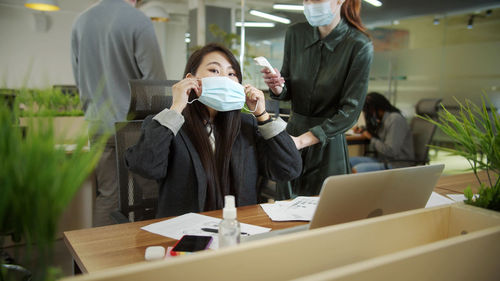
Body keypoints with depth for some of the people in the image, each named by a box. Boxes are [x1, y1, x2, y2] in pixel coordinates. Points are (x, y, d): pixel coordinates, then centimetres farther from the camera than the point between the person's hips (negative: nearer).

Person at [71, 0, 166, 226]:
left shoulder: (80, 22, 8)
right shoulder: (138, 21, -11)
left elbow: (78, 78, 15)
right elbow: (156, 81, -10)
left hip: (98, 126, 6)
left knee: (106, 194, 13)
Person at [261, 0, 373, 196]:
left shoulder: (359, 46, -12)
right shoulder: (295, 34, 1)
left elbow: (350, 111, -15)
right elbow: (287, 94, 9)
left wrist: (302, 140, -23)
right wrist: (278, 89, -15)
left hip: (328, 143, -3)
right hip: (292, 131, 4)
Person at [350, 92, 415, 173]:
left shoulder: (395, 119, -17)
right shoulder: (384, 119, 10)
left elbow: (390, 150, -22)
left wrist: (371, 138, -8)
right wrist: (364, 131, 9)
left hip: (397, 165, -9)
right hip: (382, 160, 9)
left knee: (357, 170, -27)